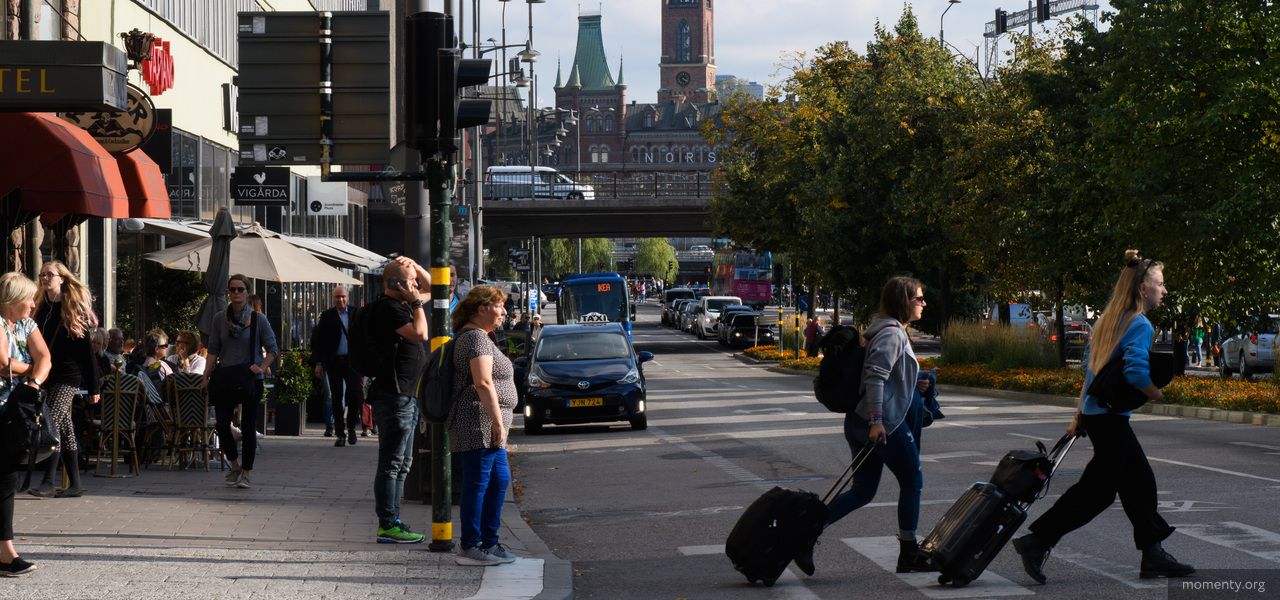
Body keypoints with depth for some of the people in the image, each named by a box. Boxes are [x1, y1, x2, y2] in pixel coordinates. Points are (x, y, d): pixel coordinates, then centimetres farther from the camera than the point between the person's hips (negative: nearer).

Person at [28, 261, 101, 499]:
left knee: (53, 421, -18)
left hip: (68, 376, -6)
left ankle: (49, 483, -19)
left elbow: (86, 349, -6)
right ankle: (74, 484, 12)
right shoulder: (41, 309, 13)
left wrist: (93, 387, -7)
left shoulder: (75, 309, -4)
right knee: (65, 428, 8)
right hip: (47, 376, 6)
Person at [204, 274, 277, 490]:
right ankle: (235, 465, 19)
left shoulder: (258, 319, -1)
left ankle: (245, 473, 10)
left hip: (251, 380, -2)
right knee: (222, 425, -4)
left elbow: (272, 348, 3)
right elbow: (213, 350, 8)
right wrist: (206, 376, -1)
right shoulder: (220, 320, 5)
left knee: (248, 427, 0)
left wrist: (262, 368, -12)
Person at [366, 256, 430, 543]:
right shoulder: (388, 307, -15)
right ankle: (388, 525, -7)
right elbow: (420, 334, -25)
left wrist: (415, 265, 12)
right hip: (393, 395, -11)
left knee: (402, 463, 15)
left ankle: (391, 522, 20)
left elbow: (431, 289, 30)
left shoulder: (402, 305, 15)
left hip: (405, 396, 11)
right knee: (391, 463, -8)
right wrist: (416, 302, -15)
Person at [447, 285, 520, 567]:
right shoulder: (476, 337, -14)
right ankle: (469, 548, -4)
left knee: (499, 480, 14)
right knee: (477, 484, -7)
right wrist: (498, 422, -22)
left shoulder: (475, 336, 21)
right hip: (478, 424, -11)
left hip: (486, 428, 11)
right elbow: (483, 383, -22)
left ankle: (488, 542, 20)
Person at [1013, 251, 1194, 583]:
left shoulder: (1109, 319, 13)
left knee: (1140, 481, 14)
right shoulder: (1140, 325, -15)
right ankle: (1036, 542, -2)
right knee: (1098, 490, -3)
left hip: (1094, 414, 10)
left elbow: (1090, 366, 18)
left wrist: (1079, 416, 22)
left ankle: (1153, 555, 18)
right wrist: (1157, 394, -11)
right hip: (1110, 418, -10)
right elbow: (1136, 371, -30)